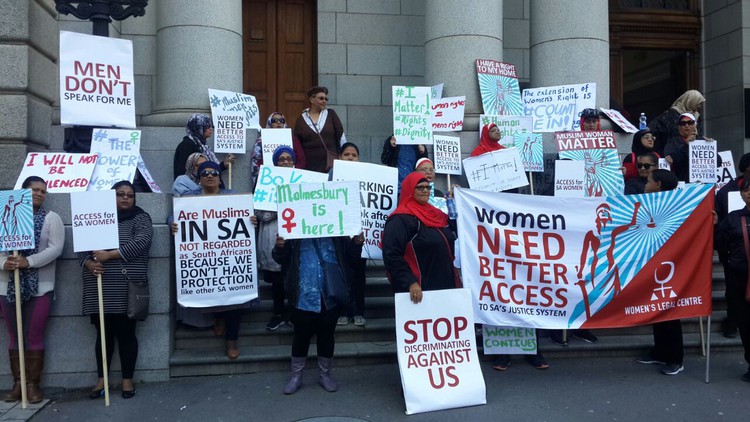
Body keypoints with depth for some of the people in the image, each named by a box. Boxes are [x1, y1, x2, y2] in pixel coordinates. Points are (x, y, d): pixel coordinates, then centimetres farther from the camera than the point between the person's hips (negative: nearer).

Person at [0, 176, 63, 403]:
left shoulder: (51, 218, 1)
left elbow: (55, 249, -10)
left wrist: (28, 261, -22)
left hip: (39, 287, -3)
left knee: (34, 336, 0)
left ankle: (33, 384, 10)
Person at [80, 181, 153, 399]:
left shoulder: (140, 218, 3)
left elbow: (140, 243, -14)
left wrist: (109, 254, -18)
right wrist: (89, 263, -12)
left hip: (126, 287, -3)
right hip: (98, 287, 3)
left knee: (125, 333, 2)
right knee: (103, 333, 10)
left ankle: (127, 380, 13)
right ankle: (101, 380, 19)